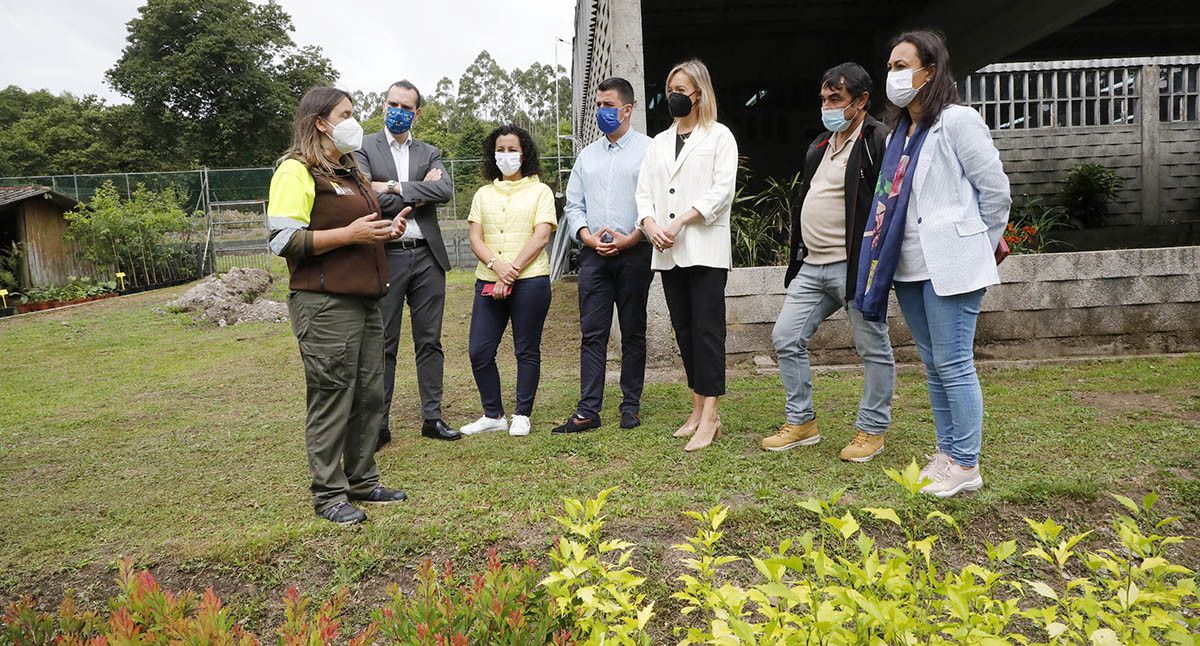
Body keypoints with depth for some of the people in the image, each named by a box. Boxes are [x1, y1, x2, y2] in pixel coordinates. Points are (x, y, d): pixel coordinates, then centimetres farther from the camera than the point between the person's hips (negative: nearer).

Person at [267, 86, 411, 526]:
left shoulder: (349, 170, 21)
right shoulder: (297, 171, -7)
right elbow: (284, 240, -15)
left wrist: (386, 230, 11)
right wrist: (350, 234, -18)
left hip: (364, 299, 9)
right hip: (325, 303, -9)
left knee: (369, 395, 11)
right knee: (331, 400, -2)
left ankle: (362, 482, 24)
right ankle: (329, 495, 9)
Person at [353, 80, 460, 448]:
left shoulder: (429, 154, 14)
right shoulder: (363, 149, 3)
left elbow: (445, 191, -6)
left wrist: (395, 187, -13)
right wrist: (419, 194, -6)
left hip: (427, 256, 4)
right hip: (386, 256, -3)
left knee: (429, 341, 8)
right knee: (383, 345, 2)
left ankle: (432, 418, 17)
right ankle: (379, 424, 10)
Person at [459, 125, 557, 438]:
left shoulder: (539, 191, 6)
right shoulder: (483, 194, 17)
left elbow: (541, 237, -6)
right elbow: (475, 239, 7)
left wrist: (511, 272, -14)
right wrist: (496, 265, -13)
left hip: (529, 280, -3)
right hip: (488, 282, 4)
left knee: (527, 350, 3)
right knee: (479, 351, 0)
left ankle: (522, 416, 15)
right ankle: (493, 415, 15)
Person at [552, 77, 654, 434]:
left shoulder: (648, 149, 2)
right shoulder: (587, 155, 17)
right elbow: (573, 204, 15)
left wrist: (630, 239, -14)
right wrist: (587, 235, -3)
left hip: (634, 253, -4)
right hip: (593, 254, 4)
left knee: (633, 332, 5)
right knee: (592, 333, 1)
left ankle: (631, 405, 14)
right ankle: (588, 411, 2)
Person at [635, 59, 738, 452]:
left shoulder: (719, 136, 4)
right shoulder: (659, 142, 19)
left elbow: (721, 190, -7)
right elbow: (645, 190, 12)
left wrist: (680, 223, -15)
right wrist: (650, 224, -8)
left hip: (705, 248, -5)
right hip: (667, 253, 6)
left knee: (707, 329, -7)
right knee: (684, 329, 7)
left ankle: (710, 416, -5)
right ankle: (698, 409, 15)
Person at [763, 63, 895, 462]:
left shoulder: (879, 141, -9)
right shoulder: (820, 145, 17)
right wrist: (797, 257, 19)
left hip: (855, 266, -8)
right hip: (812, 265, 8)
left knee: (873, 349, 4)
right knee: (786, 338, 7)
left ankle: (872, 430, 18)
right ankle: (801, 422, 19)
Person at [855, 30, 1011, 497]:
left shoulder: (957, 122, -8)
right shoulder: (900, 133, 15)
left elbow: (995, 189, -7)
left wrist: (982, 246, 2)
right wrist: (883, 257, 13)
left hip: (949, 265, -8)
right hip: (909, 266, 8)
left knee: (954, 366, -4)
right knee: (934, 366, 14)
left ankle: (966, 466, 7)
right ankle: (947, 452, 25)